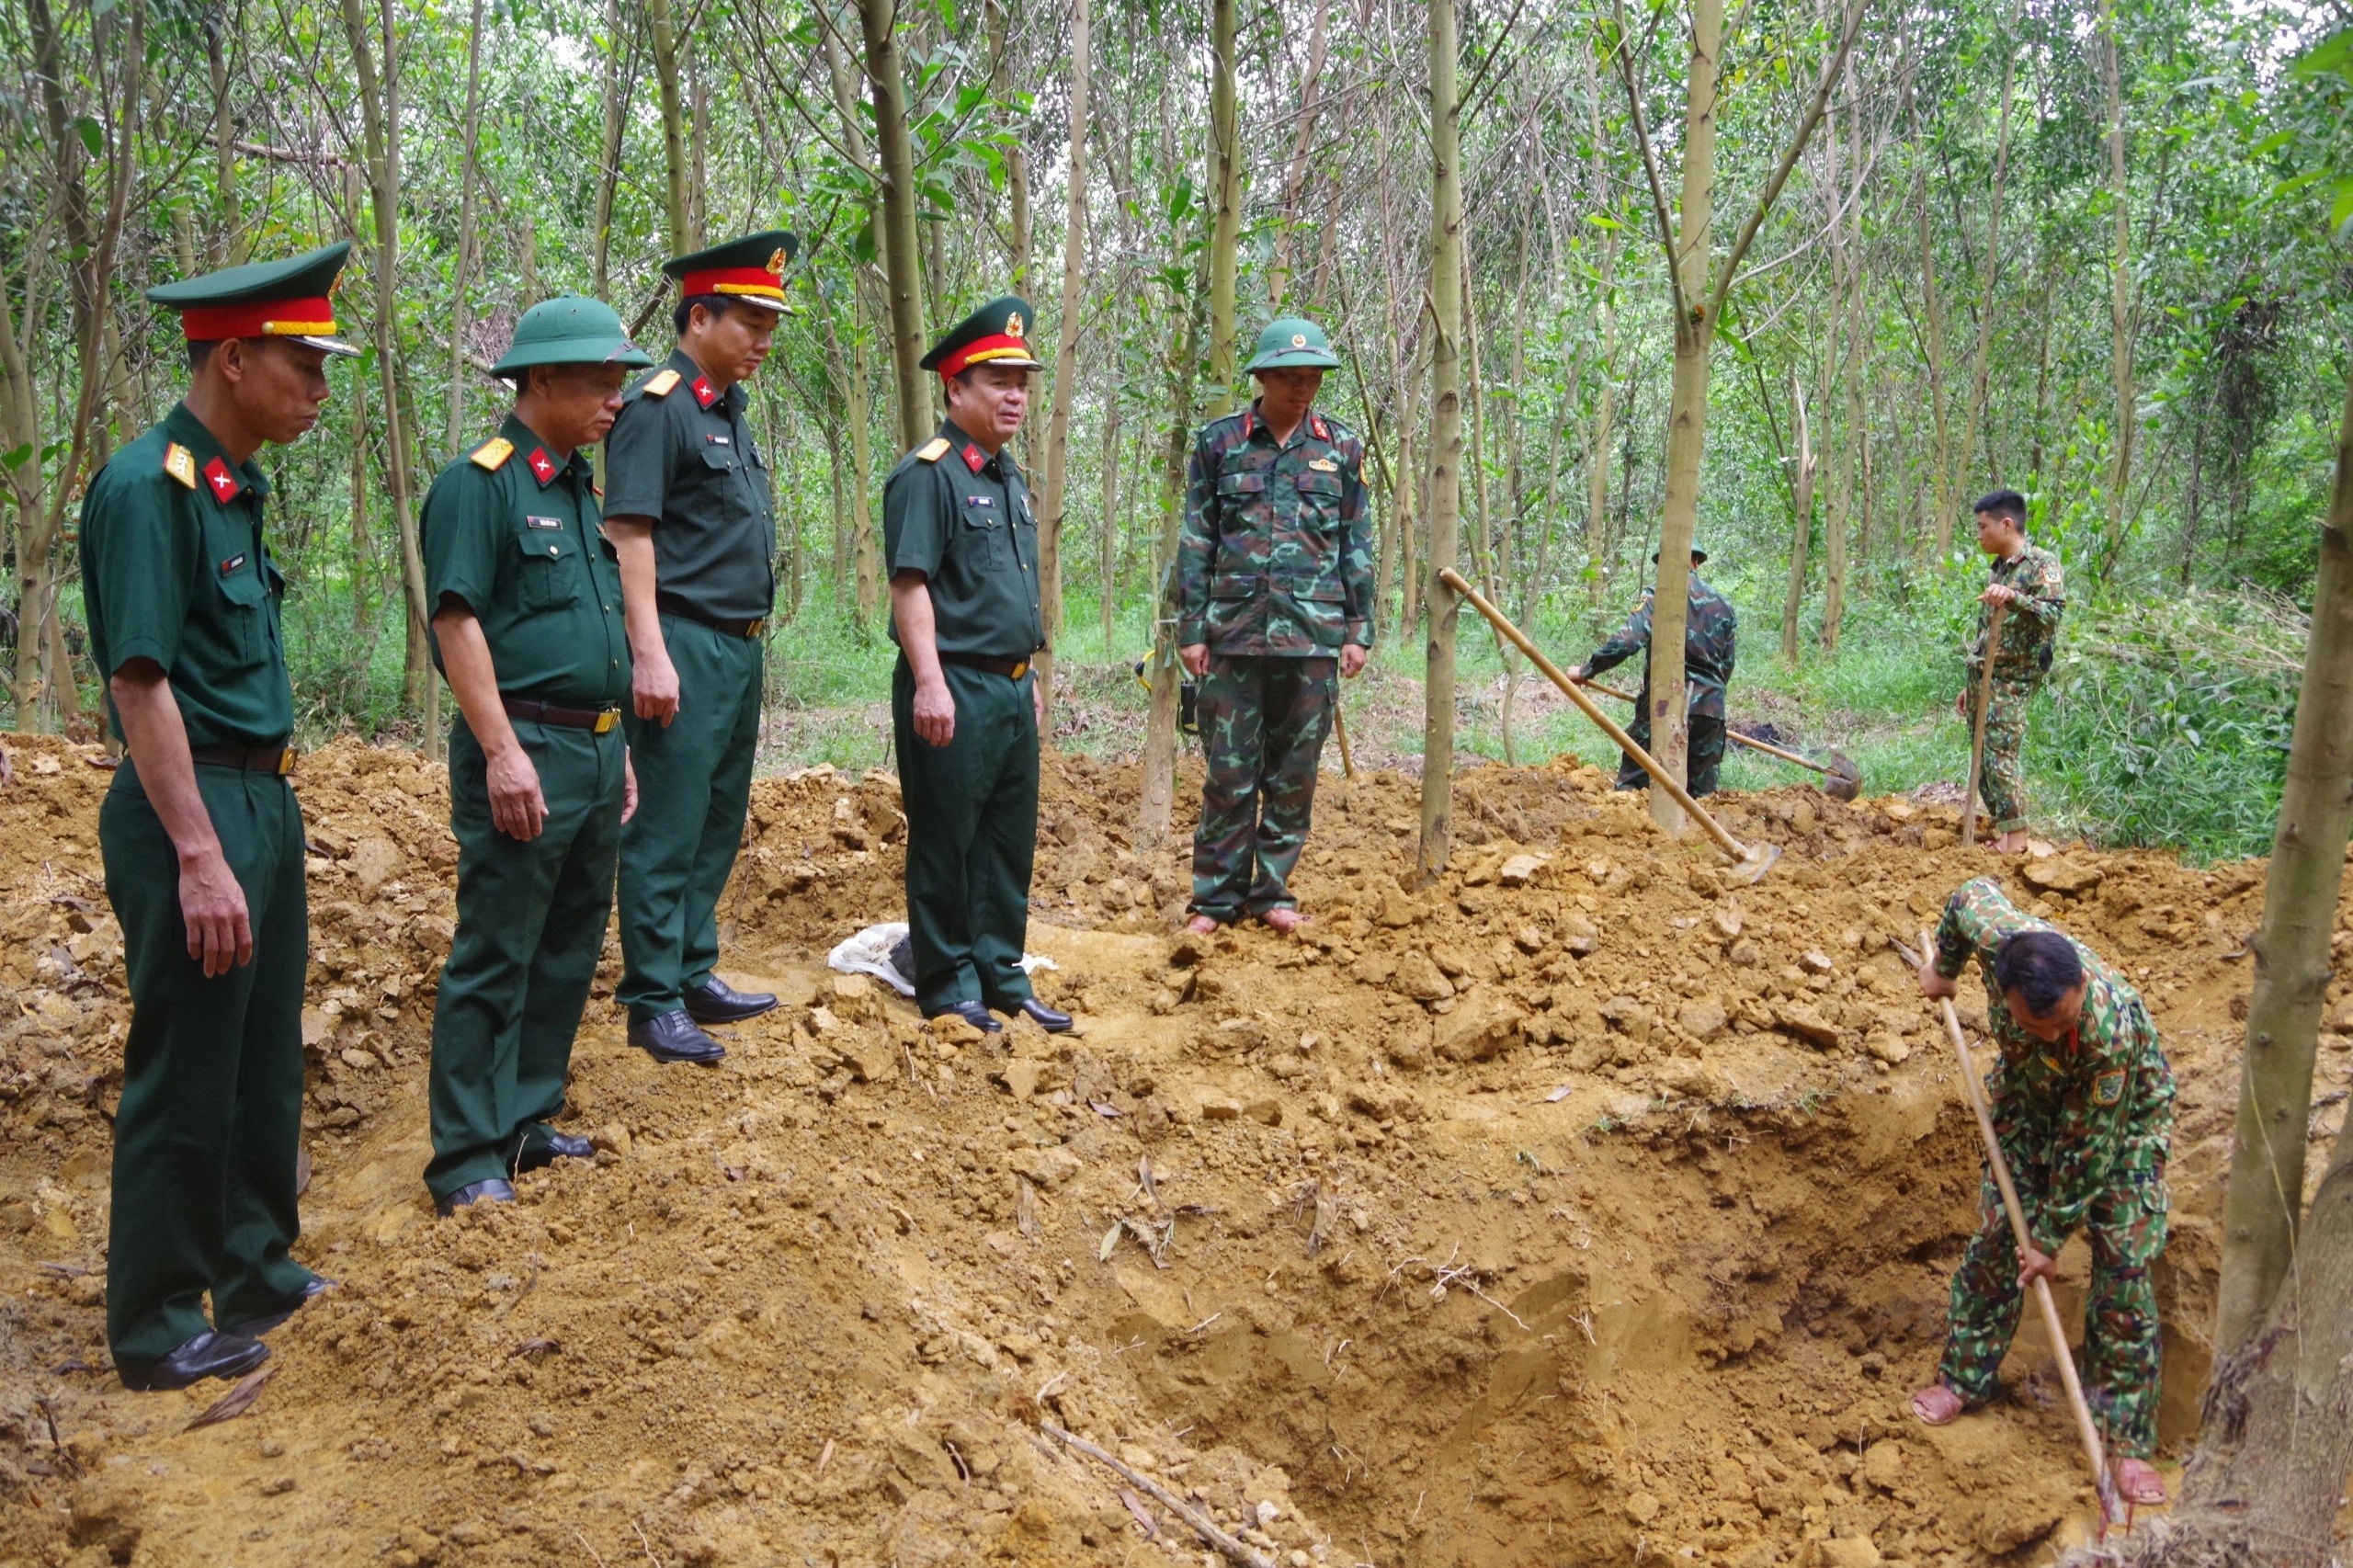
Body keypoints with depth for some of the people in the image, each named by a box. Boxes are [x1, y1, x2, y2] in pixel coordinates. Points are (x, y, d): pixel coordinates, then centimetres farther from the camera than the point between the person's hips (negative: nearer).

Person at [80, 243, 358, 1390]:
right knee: (185, 1079, 2)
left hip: (263, 802, 9)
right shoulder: (147, 488, -16)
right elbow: (141, 684, -20)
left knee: (267, 1064, 18)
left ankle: (257, 1272, 34)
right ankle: (159, 1329, 17)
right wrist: (198, 857, -22)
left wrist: (266, 818, 16)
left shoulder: (233, 488, 11)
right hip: (191, 809, -9)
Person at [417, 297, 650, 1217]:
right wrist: (504, 753, -20)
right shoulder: (479, 483, -9)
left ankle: (526, 1122, 26)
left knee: (570, 951, 14)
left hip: (597, 752, 9)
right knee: (495, 959, -4)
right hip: (524, 751, -9)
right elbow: (458, 621, -15)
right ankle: (468, 1160, 4)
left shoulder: (582, 487, 17)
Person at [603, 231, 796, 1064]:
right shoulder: (655, 408, -11)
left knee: (719, 825, 14)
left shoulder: (730, 413, 17)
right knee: (669, 831, -4)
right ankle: (654, 1003, 4)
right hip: (686, 650, -9)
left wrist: (748, 648, 19)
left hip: (741, 650, 9)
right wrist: (650, 655, -23)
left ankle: (695, 977, 25)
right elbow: (630, 534, -17)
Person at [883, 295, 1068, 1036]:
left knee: (1009, 842, 14)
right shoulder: (927, 474, -11)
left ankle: (1000, 975, 24)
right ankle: (947, 987, 13)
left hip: (1012, 689, 9)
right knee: (946, 843, 2)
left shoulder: (1009, 476, 16)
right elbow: (910, 585, -17)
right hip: (954, 689, -9)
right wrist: (930, 683, -23)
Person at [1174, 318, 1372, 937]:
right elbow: (1196, 541, 4)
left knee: (1295, 771, 7)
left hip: (1313, 632, 1)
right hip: (1234, 630, -1)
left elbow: (1357, 544, 11)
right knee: (1229, 770, 2)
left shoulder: (1342, 446, 8)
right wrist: (1191, 627, -1)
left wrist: (1359, 629, 5)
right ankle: (1217, 895, 12)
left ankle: (1273, 891, 19)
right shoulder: (1219, 441, 4)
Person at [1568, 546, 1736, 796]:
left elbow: (1626, 641, -17)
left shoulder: (1657, 597, -5)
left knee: (1632, 779, 4)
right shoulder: (1724, 605, 12)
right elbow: (1727, 665, 16)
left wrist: (1586, 670, -8)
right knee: (1701, 791, 9)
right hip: (1711, 710, 4)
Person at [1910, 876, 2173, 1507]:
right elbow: (1972, 893, -8)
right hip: (2030, 1096, 4)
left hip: (2125, 1113, -4)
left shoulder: (2113, 1028, -43)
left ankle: (2127, 1439, 4)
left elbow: (2087, 1145, -30)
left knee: (2123, 1269, -6)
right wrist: (1943, 969, 9)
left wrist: (2051, 1238, -19)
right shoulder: (1995, 934, -36)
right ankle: (1964, 1377, 21)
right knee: (1996, 1234, 5)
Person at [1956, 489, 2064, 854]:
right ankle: (2002, 833, 15)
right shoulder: (1999, 568, 18)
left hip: (2012, 681, -9)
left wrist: (2013, 598, -41)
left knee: (2000, 756, -13)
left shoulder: (2042, 564, -8)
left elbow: (2053, 612, -25)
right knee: (1984, 758, 8)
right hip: (1984, 678, 9)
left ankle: (2016, 841, -9)